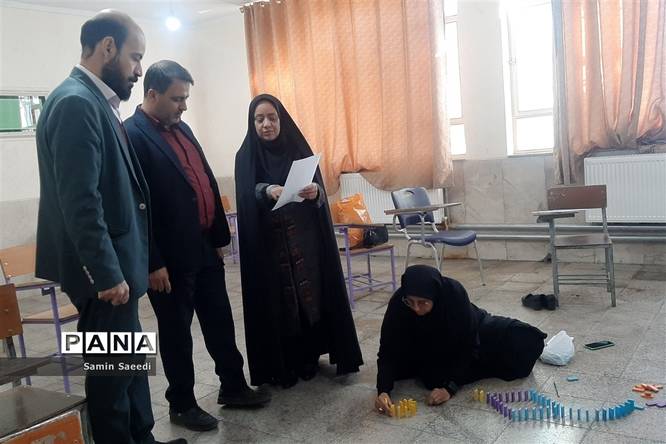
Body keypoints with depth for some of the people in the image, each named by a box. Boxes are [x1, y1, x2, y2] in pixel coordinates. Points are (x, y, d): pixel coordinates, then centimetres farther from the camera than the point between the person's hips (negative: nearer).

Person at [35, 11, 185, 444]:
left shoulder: (95, 101, 13)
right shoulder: (76, 102, -18)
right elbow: (80, 201, -24)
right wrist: (107, 273, -22)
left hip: (114, 264, 10)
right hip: (104, 270, -10)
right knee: (111, 368, 5)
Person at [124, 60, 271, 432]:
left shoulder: (182, 129, 12)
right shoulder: (132, 135, -13)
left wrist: (220, 237, 14)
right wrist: (153, 263, -17)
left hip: (205, 248, 8)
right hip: (171, 258, -8)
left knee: (220, 322, 17)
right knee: (177, 332, 8)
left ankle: (233, 387, 33)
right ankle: (182, 404, 26)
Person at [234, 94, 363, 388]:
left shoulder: (298, 148, 6)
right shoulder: (246, 156, 3)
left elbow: (319, 190, 1)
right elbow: (246, 197, -11)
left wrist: (315, 191, -22)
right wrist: (267, 192, -32)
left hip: (304, 240, 2)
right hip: (267, 243, -1)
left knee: (310, 296, 4)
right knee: (275, 303, 1)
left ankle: (308, 358, 21)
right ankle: (280, 366, 14)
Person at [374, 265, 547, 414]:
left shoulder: (454, 293, -37)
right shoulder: (398, 303, -31)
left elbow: (467, 346, -31)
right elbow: (388, 351, -27)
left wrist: (449, 388, -37)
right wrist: (383, 390, -41)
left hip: (472, 334, -2)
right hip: (430, 347, 2)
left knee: (525, 339, -20)